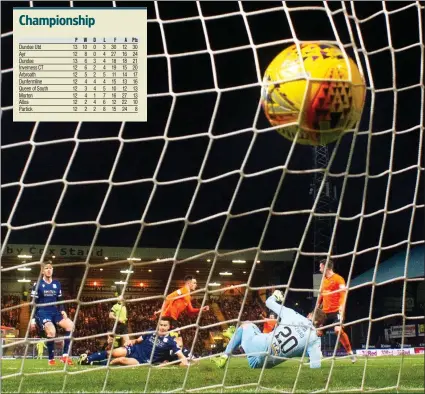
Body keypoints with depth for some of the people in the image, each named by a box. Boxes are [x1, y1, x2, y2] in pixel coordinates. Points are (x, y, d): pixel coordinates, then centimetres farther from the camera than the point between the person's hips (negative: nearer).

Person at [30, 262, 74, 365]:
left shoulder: (57, 284, 11)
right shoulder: (38, 284, -2)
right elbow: (34, 303, -1)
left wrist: (62, 311, -1)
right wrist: (33, 319, -5)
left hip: (55, 312, 5)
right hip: (42, 313, -5)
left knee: (70, 325, -21)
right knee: (51, 331, -33)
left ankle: (65, 355, -17)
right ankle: (51, 359, -15)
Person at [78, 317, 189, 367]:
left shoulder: (170, 341, -11)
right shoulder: (151, 332, 2)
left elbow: (180, 354, -17)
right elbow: (138, 340, 15)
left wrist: (184, 360, -38)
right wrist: (132, 341, -5)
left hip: (143, 361, -4)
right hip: (136, 350, 4)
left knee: (122, 360, -29)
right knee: (114, 353, -18)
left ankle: (96, 363, -16)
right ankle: (87, 358, -4)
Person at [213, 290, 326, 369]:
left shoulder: (291, 314, -5)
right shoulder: (315, 339, -6)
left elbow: (269, 302, 7)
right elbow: (315, 365, -15)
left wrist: (275, 295, 31)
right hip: (267, 363, 1)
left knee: (246, 324, 32)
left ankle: (224, 357, 32)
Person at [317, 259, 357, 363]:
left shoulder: (338, 279, -5)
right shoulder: (324, 280, 18)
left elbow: (344, 293, -16)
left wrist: (342, 307, -30)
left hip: (336, 311, -7)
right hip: (325, 312, 7)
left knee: (338, 330, -23)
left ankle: (350, 353, -13)